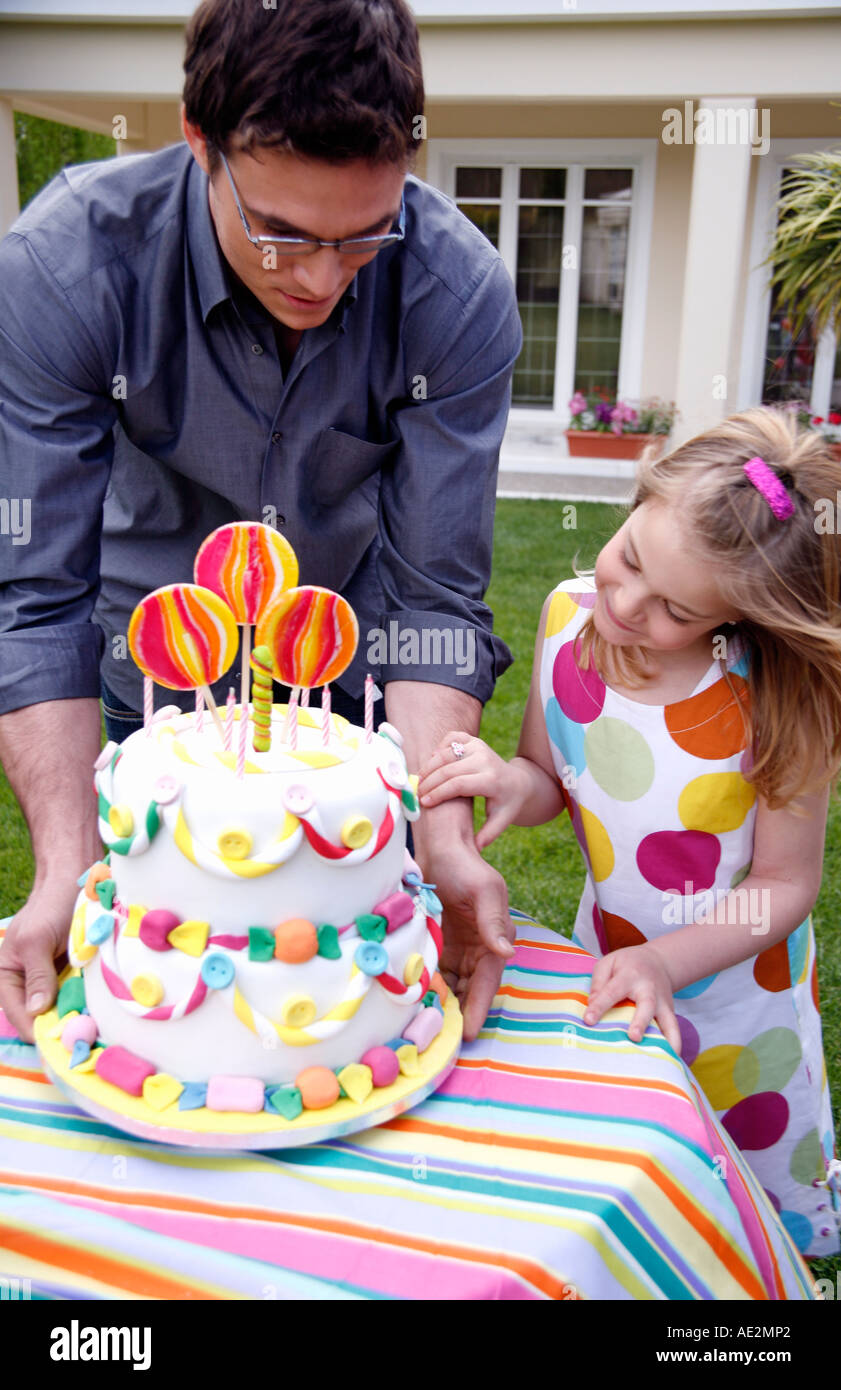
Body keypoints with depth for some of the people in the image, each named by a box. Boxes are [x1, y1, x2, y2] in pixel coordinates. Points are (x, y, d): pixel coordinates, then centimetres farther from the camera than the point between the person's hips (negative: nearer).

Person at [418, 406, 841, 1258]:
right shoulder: (568, 614, -16)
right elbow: (552, 783, -4)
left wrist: (664, 964, -26)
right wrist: (516, 782, -26)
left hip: (738, 983, -3)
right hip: (608, 959, 3)